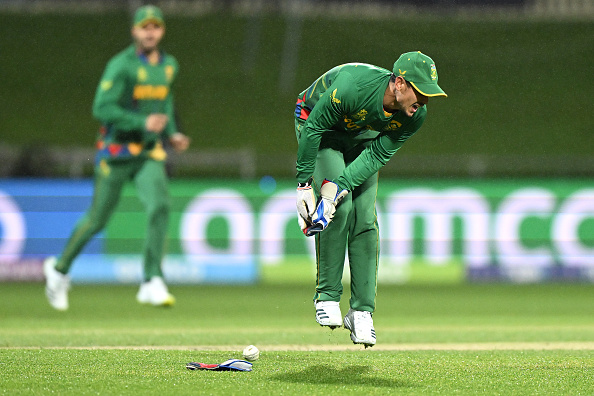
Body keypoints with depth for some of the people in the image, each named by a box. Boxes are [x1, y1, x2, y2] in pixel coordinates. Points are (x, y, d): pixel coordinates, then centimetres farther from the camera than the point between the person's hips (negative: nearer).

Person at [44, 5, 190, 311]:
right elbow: (102, 108, -20)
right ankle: (60, 268, 29)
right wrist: (142, 123, -26)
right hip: (116, 152, -4)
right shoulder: (121, 65, -13)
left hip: (150, 154, 4)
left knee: (159, 207, -19)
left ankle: (152, 283, -20)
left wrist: (172, 134, 12)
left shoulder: (169, 65, 9)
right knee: (97, 219, 4)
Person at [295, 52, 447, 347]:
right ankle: (327, 296, -7)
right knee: (341, 208, -21)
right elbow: (314, 128, -29)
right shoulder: (352, 87, -41)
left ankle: (361, 311, -1)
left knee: (365, 220, -6)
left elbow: (378, 155, -20)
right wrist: (304, 185, -26)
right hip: (316, 123, -4)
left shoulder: (415, 114, -25)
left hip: (362, 136, 4)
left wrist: (340, 187, -31)